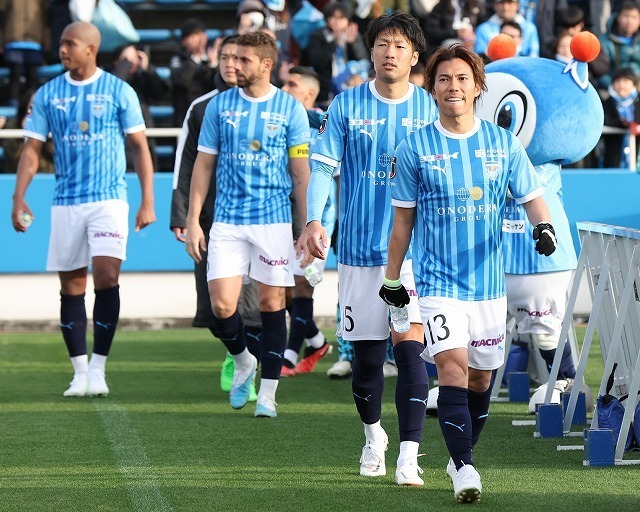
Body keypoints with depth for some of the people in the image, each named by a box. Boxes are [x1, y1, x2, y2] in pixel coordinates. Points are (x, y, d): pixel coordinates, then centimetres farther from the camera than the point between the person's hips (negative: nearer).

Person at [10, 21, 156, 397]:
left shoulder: (119, 91, -1)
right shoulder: (48, 94, 5)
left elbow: (141, 146, 2)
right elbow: (33, 148, 7)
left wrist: (148, 201, -3)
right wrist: (19, 198, -4)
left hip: (109, 199, -3)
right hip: (66, 203, 3)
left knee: (106, 277, -15)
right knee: (71, 287, 4)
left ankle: (98, 368, -7)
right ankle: (80, 371, 12)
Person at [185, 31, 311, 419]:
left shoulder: (290, 109, 0)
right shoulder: (220, 106, 5)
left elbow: (302, 172, 2)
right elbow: (204, 166, 9)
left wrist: (308, 227, -3)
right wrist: (193, 221, 4)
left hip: (274, 221, -2)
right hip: (228, 221, 2)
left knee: (272, 304, 0)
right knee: (222, 304, -8)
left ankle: (267, 393, 9)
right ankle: (243, 362, 21)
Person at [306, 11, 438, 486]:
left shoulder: (432, 109, 3)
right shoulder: (347, 105, 2)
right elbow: (323, 166, 0)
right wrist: (314, 220, -14)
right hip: (360, 249, 1)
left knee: (410, 348, -12)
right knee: (366, 353, 8)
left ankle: (409, 455, -14)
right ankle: (373, 435, 33)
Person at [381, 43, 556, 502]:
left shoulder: (504, 143, 4)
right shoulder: (415, 148, 0)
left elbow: (531, 196, 7)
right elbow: (403, 219, 6)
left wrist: (544, 226, -15)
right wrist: (392, 278, 9)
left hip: (488, 282, 3)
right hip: (438, 280, -3)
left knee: (481, 376, 10)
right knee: (452, 367, -17)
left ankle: (462, 455, 31)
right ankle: (464, 469, -19)